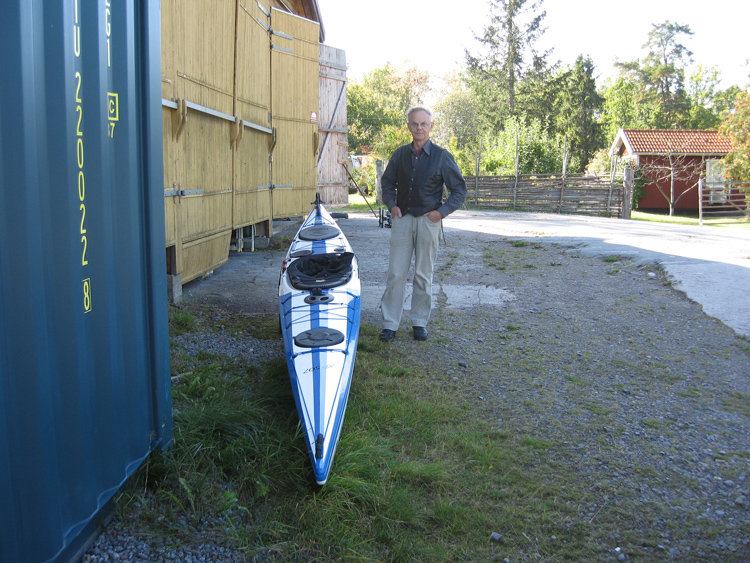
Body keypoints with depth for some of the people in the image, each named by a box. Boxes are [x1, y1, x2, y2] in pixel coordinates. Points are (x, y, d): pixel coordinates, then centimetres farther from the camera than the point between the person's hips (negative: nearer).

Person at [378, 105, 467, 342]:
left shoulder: (442, 156, -2)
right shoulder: (400, 154, 7)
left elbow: (459, 189, 2)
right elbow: (387, 182, 21)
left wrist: (442, 211, -7)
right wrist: (391, 204, 5)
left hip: (428, 220, -2)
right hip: (402, 218, 2)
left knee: (423, 275, 6)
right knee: (395, 273, -1)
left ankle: (420, 323, 18)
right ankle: (389, 324, 5)